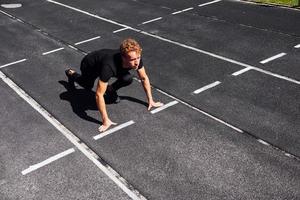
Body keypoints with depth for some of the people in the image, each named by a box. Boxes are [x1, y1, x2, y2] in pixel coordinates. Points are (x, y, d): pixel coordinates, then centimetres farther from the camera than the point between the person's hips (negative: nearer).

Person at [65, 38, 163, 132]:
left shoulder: (136, 58, -33)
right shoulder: (109, 67, -49)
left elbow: (144, 78, -13)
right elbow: (99, 95, -44)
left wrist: (150, 100, -13)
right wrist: (105, 120, -42)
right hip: (88, 64, -3)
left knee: (128, 79, -20)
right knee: (88, 86, 26)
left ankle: (110, 90, 10)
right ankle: (71, 74, 55)